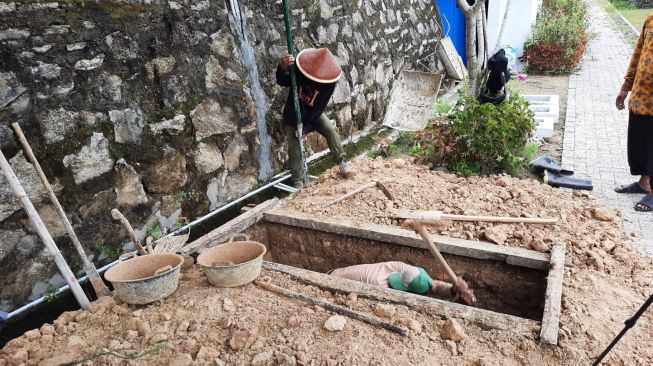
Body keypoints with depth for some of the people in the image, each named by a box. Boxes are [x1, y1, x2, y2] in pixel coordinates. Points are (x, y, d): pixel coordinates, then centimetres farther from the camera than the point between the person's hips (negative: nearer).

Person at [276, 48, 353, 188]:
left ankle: (342, 162, -5)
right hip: (293, 114, -1)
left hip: (313, 114, 1)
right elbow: (282, 82, -29)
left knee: (330, 130, -21)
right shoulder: (299, 71, -24)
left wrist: (305, 127, -23)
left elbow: (319, 107, -22)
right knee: (295, 149, -5)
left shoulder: (329, 82, -24)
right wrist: (282, 67, -51)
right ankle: (298, 182, 8)